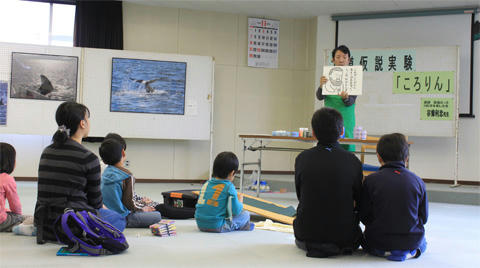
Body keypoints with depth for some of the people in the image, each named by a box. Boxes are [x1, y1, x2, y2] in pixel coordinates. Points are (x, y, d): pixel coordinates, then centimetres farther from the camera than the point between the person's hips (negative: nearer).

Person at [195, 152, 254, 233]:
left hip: (200, 225, 7)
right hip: (217, 227, -7)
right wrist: (240, 201, 13)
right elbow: (236, 211, -9)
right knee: (246, 214, 8)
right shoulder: (229, 187, -10)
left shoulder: (206, 184, 7)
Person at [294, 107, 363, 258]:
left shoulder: (302, 158, -8)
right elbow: (359, 201, 0)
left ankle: (313, 246, 14)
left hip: (307, 236, 1)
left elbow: (300, 196, 2)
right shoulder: (352, 161, -10)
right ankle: (339, 246, 16)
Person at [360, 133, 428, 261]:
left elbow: (364, 216, -7)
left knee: (366, 239, 32)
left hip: (379, 241, -2)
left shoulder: (371, 180, -11)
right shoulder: (418, 181, -4)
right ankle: (412, 251, 7)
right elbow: (423, 217, 2)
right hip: (412, 240, 3)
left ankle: (385, 252, 4)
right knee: (422, 242, 37)